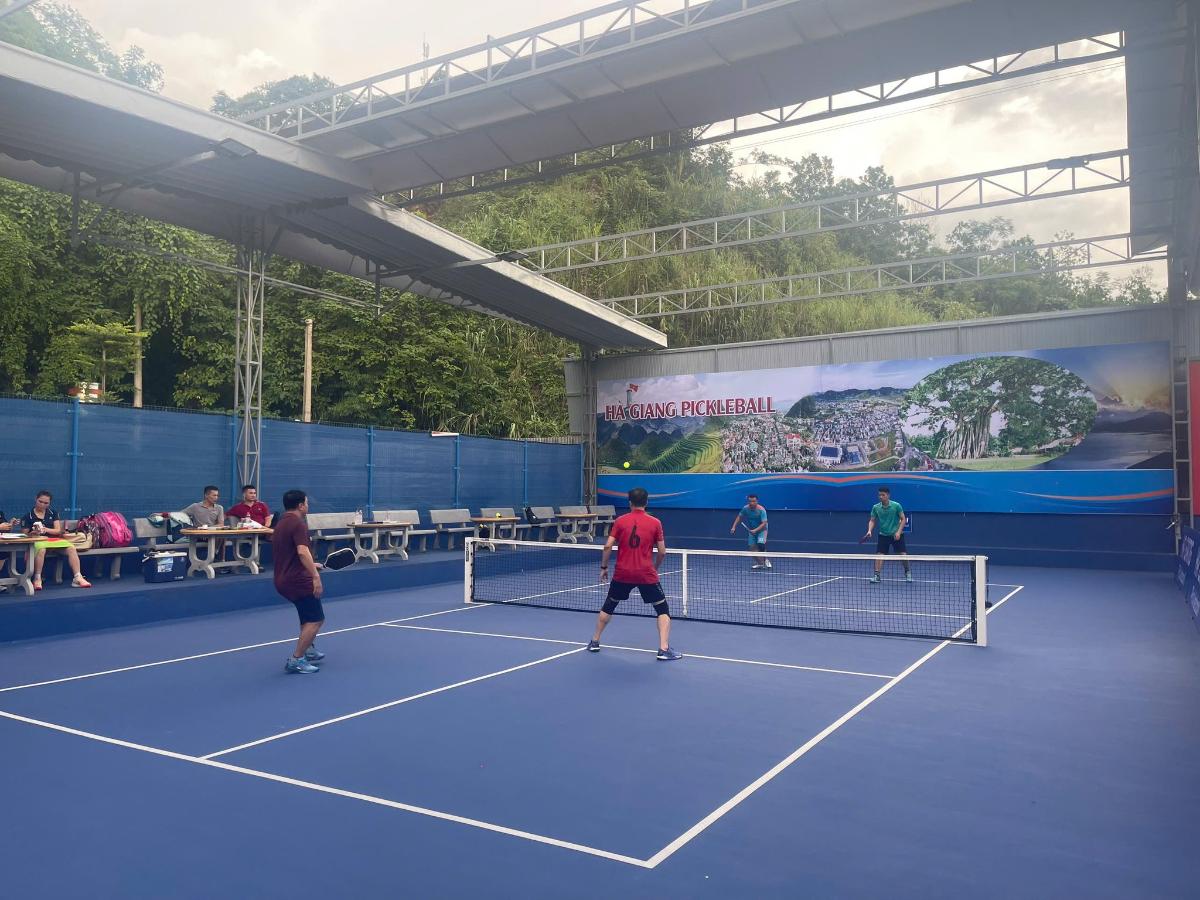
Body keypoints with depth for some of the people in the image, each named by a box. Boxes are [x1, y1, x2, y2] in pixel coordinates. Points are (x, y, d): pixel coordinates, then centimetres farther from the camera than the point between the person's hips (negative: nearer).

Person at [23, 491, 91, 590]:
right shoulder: (28, 516, 6)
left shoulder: (53, 513, 14)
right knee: (41, 549, -41)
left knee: (71, 548, -23)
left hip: (54, 539, 3)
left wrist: (46, 529, -11)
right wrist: (34, 532, -17)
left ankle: (78, 578, -26)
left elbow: (58, 531, 7)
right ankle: (37, 579, -32)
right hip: (37, 540, -3)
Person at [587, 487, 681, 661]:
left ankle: (595, 642, 29)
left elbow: (608, 546, -4)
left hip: (622, 574, 2)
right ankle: (664, 649, -3)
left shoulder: (620, 521, 1)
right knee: (663, 609, 10)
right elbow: (662, 552, 0)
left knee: (608, 606, 22)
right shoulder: (655, 523, -1)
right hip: (647, 575, -2)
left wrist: (604, 567, 7)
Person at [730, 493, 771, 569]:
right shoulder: (745, 508, -11)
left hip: (761, 529, -4)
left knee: (761, 543, -25)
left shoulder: (761, 510, -25)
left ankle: (765, 560, 0)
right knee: (752, 546, -7)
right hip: (751, 530, 4)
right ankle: (759, 563, 3)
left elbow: (764, 523, -27)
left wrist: (755, 530, -37)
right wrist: (734, 527, -2)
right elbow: (739, 517, 5)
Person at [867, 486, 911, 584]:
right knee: (879, 554, -10)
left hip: (896, 535, -2)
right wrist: (869, 530, -16)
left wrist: (898, 532, -15)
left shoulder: (896, 506, -11)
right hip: (883, 535, 2)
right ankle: (876, 575, -6)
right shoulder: (875, 508, -4)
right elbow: (872, 521, 2)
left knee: (903, 554, -6)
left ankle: (907, 572, 21)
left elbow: (903, 519, -5)